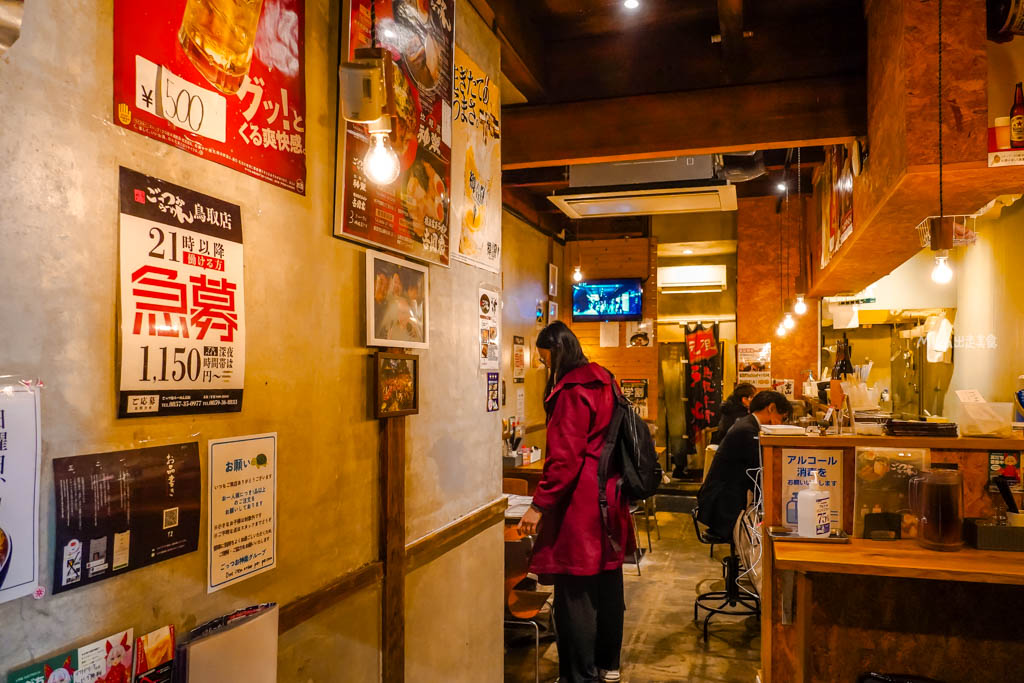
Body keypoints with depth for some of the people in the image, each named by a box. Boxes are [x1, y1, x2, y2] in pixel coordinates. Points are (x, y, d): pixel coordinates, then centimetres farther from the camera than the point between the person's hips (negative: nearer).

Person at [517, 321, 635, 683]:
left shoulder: (571, 391, -17)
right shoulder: (602, 382, 10)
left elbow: (565, 458, -22)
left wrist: (539, 505, -17)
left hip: (580, 503, -10)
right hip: (609, 499, 10)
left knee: (576, 591, 0)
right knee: (607, 584, 18)